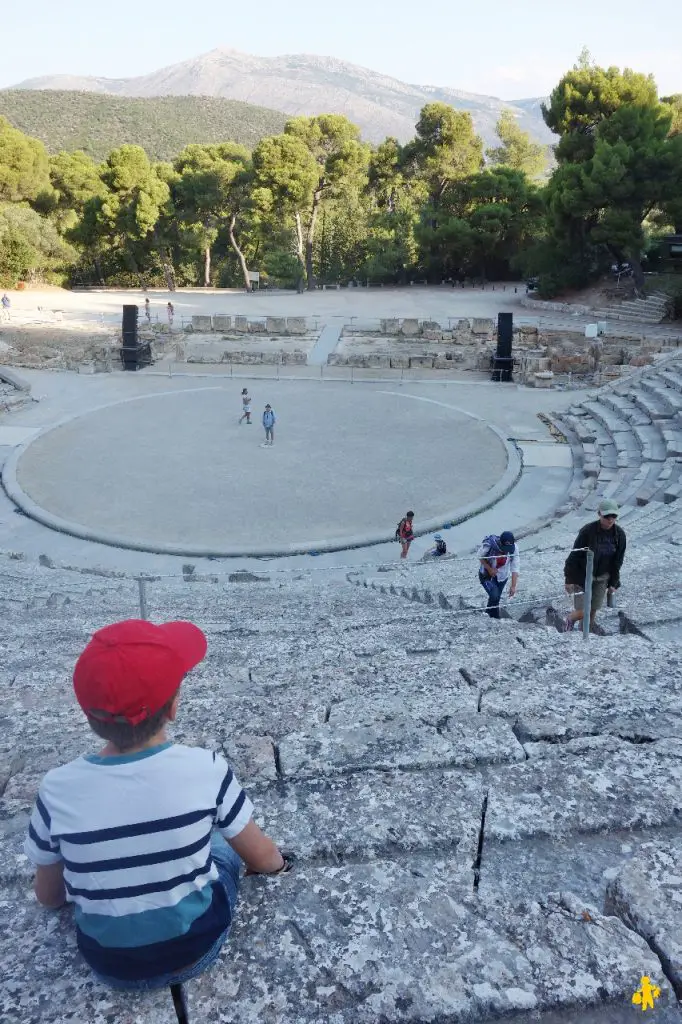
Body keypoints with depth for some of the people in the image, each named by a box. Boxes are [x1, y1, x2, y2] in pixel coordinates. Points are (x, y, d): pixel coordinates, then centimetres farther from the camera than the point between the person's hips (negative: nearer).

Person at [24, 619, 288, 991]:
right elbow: (264, 860, -8)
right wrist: (278, 862, 16)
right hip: (195, 951, -1)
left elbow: (49, 897, -1)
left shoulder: (58, 790, -19)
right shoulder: (205, 770, -24)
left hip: (110, 966, 2)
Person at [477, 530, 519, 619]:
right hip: (486, 575, -3)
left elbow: (515, 568, -19)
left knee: (496, 599, 11)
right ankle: (495, 618, -2)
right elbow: (479, 556, -12)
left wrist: (513, 586, -23)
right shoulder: (489, 545, -32)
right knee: (494, 596, -23)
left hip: (502, 576, 3)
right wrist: (489, 569, -21)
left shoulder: (514, 548, -23)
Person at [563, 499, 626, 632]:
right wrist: (569, 579, -10)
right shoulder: (588, 531, -21)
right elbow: (574, 556, -13)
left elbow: (618, 560, 4)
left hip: (602, 578, 4)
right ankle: (569, 620, 28)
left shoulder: (619, 534, -8)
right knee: (581, 613, -5)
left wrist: (613, 583, 6)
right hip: (583, 575, -4)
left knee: (593, 611, 7)